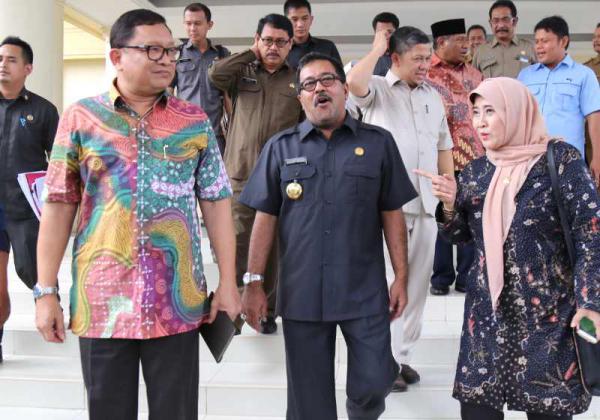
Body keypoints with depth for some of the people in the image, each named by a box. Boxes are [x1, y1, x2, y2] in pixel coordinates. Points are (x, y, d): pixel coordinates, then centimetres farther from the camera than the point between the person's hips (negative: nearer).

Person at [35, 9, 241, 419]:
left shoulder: (195, 121, 4)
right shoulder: (81, 118, 1)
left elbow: (216, 203, 4)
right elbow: (59, 205, 2)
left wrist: (228, 282, 0)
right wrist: (46, 291, -2)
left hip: (178, 303, 1)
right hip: (101, 303, 0)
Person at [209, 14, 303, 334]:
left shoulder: (299, 81, 7)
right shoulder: (243, 73, 9)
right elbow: (215, 75, -12)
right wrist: (251, 54, 0)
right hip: (240, 177, 0)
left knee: (273, 249, 9)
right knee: (236, 247, 1)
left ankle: (267, 311, 22)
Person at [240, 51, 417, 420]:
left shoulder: (378, 142, 4)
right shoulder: (281, 147, 5)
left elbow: (392, 215, 5)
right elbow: (266, 218, 4)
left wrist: (401, 277, 1)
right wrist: (254, 283, 1)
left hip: (365, 291, 0)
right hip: (301, 293, 1)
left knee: (373, 384, 3)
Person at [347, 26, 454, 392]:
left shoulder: (433, 96, 16)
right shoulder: (377, 90, 1)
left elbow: (444, 146, 19)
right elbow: (354, 82, -23)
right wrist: (377, 49, -8)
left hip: (426, 204, 6)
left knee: (418, 281, 10)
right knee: (388, 281, -1)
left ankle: (403, 354, 22)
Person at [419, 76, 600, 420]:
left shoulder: (560, 160, -7)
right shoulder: (476, 172, 6)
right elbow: (461, 235, 12)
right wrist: (449, 204, -8)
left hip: (550, 310, -4)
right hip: (489, 309, 4)